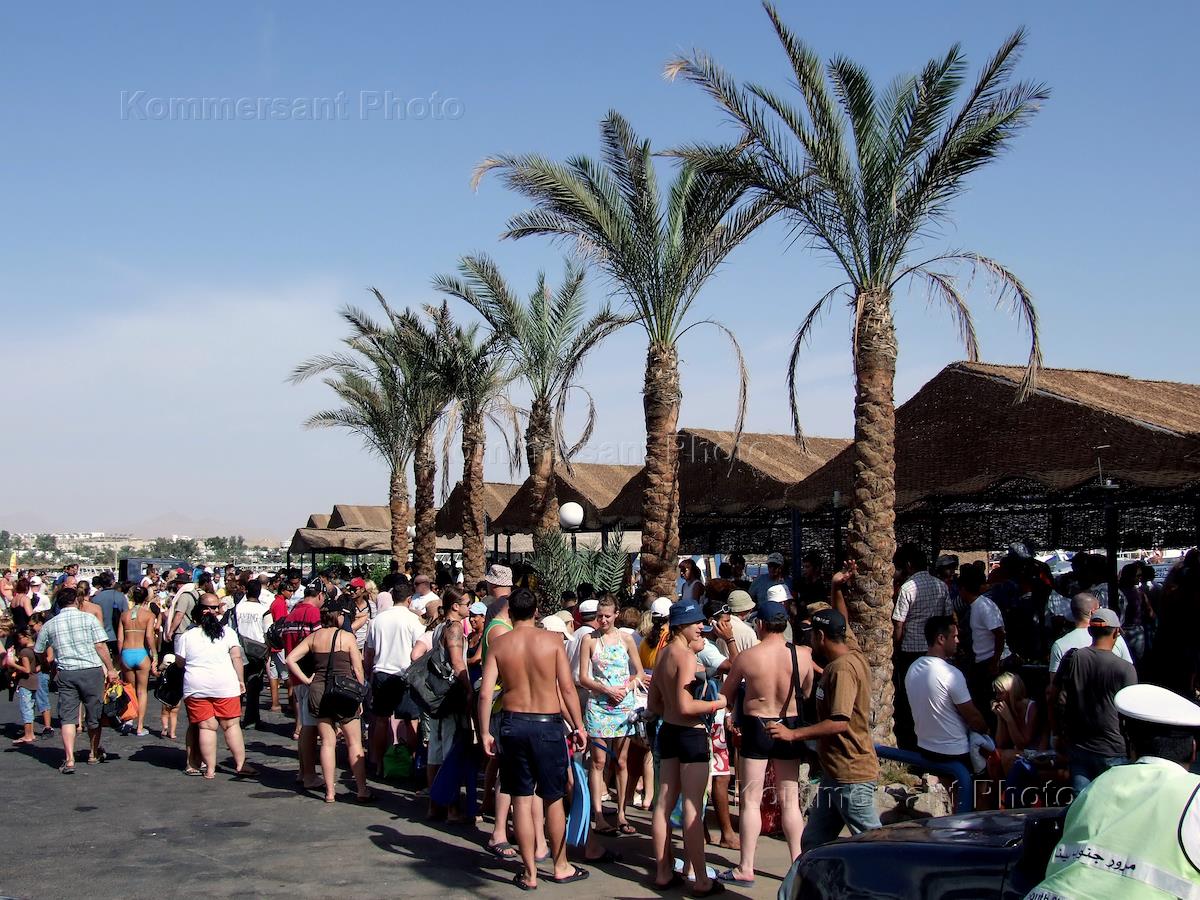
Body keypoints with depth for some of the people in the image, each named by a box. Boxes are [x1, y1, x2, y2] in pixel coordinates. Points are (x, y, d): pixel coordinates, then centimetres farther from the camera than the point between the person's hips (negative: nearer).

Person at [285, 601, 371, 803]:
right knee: (354, 742, 6)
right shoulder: (347, 637, -4)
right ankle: (362, 790, 6)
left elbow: (290, 659, -1)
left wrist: (306, 680, 1)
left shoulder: (313, 637, 5)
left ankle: (330, 792, 11)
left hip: (318, 690, 4)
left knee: (327, 742, 10)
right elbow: (358, 670, -4)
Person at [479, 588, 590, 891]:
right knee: (553, 799, 12)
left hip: (513, 722, 1)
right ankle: (561, 867, 25)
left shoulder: (499, 643, -2)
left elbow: (485, 692, -6)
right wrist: (578, 726, 2)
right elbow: (567, 687, -7)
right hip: (547, 724, -1)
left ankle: (529, 873, 14)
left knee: (521, 800, 8)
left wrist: (485, 732, 3)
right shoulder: (552, 640, -5)